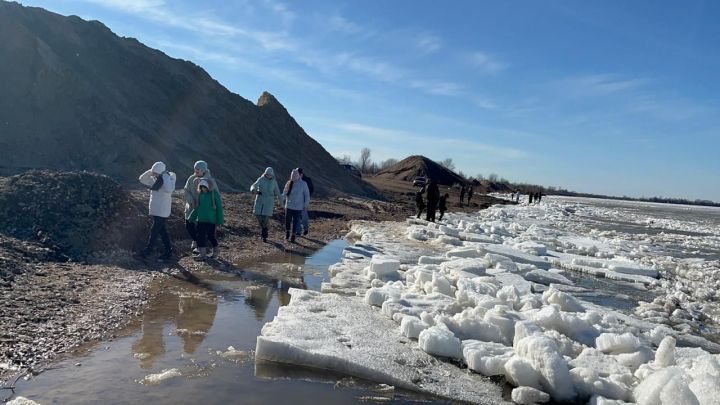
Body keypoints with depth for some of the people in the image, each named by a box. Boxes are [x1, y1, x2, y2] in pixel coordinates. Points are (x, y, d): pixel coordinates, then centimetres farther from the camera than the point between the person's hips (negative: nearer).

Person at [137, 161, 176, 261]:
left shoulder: (168, 180, -15)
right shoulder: (155, 180, 10)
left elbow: (169, 190, -36)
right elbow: (142, 179, 15)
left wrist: (165, 176, -28)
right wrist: (149, 172, -1)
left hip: (162, 213, -9)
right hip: (155, 211, 9)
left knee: (154, 232, -3)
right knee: (163, 232, 12)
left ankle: (146, 252, 5)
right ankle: (168, 252, 18)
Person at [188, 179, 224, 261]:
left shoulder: (214, 193, -8)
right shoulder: (200, 194, 8)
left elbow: (219, 207, -8)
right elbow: (197, 207, 17)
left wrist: (220, 220, -10)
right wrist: (192, 217, 15)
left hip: (211, 219, -5)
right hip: (201, 219, 6)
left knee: (210, 235, -1)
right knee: (200, 235, 3)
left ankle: (216, 250, 23)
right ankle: (202, 253, 11)